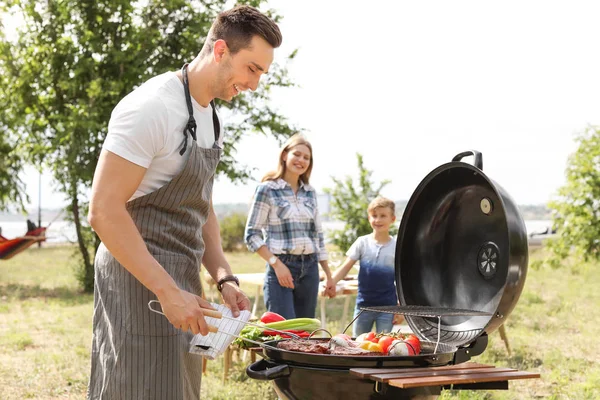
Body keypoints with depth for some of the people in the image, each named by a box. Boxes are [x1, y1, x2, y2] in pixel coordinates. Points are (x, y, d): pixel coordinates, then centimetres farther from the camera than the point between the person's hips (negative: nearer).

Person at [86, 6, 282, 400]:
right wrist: (167, 291, -23)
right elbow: (104, 210, -21)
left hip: (181, 281, 9)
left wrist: (224, 277, 6)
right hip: (140, 281, -9)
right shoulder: (153, 106, -17)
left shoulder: (210, 117, 12)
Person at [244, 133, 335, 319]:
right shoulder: (267, 189, -3)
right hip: (281, 267, -5)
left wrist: (328, 274, 16)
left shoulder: (310, 192, 13)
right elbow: (252, 235, -5)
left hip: (310, 268, 6)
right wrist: (276, 263, -15)